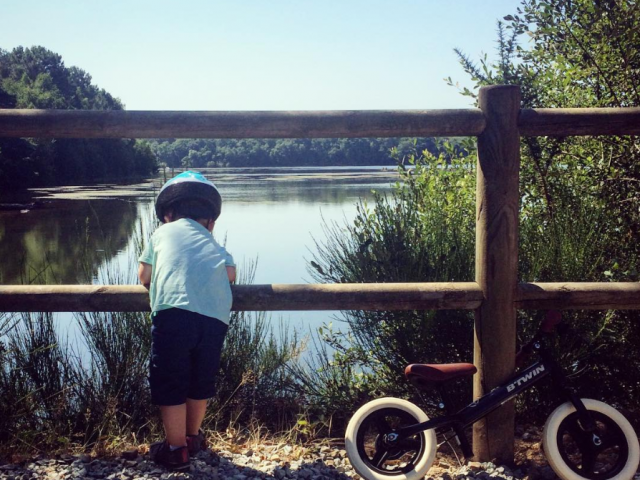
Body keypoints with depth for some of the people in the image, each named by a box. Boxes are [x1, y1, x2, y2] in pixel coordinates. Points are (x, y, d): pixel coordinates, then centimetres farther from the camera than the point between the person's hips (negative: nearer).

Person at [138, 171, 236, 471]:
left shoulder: (163, 231, 24)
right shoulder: (213, 242, 30)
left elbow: (145, 277, 23)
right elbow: (230, 274, 17)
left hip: (175, 311, -3)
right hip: (216, 316, 4)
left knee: (169, 382, 11)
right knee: (201, 380, 22)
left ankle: (176, 449, 20)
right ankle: (193, 437, 40)